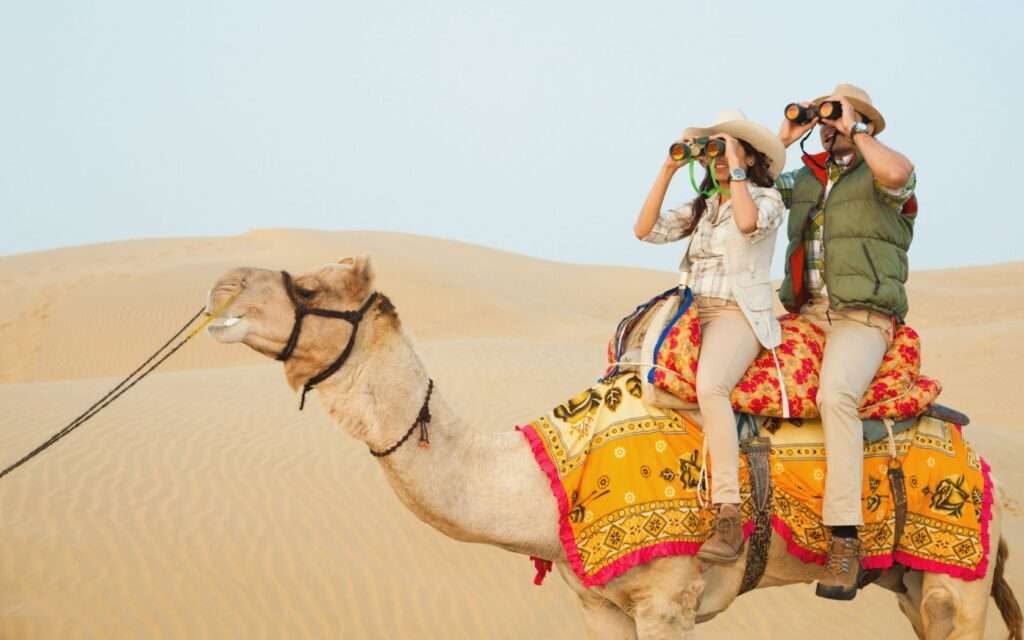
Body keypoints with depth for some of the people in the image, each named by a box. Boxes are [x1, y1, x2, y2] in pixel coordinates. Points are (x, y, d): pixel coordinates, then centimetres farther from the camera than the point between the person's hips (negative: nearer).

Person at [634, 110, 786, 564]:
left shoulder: (767, 199, 3)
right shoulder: (701, 207, 21)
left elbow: (748, 221, -21)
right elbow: (645, 229, 10)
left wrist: (735, 169, -10)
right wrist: (668, 170, 6)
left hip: (740, 316, -8)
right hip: (695, 312, 8)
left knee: (710, 386, -36)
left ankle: (729, 516, -41)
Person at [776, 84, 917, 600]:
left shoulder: (878, 179, 0)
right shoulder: (803, 180, 19)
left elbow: (898, 172, -24)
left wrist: (854, 132, -10)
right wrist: (784, 138, 11)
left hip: (863, 319, -7)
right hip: (806, 314, 7)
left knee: (836, 394, -33)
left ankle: (844, 542, -35)